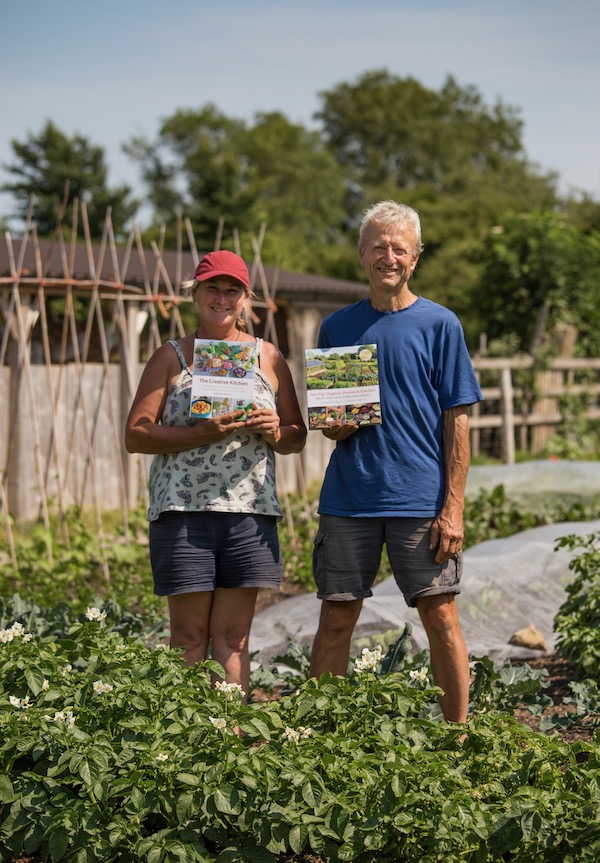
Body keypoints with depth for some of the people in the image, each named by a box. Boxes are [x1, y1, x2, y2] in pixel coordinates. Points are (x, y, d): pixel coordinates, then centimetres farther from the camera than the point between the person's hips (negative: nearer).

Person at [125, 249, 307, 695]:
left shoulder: (268, 357, 13)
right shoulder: (171, 357, 6)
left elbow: (298, 437, 17)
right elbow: (135, 435, -1)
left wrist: (274, 431, -7)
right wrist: (201, 434, -15)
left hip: (251, 511, 2)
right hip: (183, 509, -2)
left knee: (233, 636, 3)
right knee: (190, 635, 1)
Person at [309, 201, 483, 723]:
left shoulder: (439, 324, 1)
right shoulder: (337, 327, 10)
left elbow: (458, 420, -1)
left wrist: (453, 506, -8)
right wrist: (335, 426, -7)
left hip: (422, 498, -2)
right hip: (348, 497, 2)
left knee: (440, 616, 1)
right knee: (335, 620, 5)